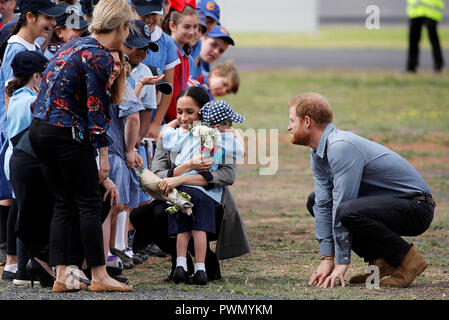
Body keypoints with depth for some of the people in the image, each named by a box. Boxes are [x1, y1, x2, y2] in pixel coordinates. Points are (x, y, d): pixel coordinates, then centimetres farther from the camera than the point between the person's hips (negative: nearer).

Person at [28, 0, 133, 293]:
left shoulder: (74, 46, 16)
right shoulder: (100, 57, -11)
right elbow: (97, 108, -14)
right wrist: (103, 155, -11)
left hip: (39, 129, 9)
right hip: (67, 134, -9)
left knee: (64, 204, 11)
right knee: (90, 204, -1)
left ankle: (61, 276, 8)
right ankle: (99, 277, 2)